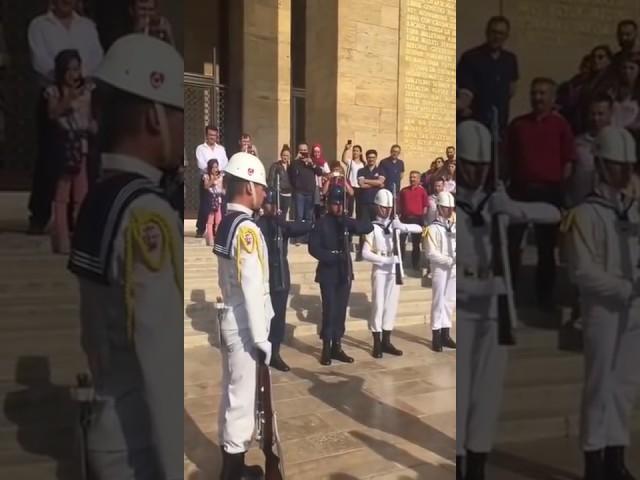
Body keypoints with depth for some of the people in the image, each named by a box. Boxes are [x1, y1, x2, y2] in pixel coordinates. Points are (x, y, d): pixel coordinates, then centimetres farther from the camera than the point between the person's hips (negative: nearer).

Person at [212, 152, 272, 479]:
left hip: (230, 321, 10)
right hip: (244, 327, -10)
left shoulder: (226, 224, 8)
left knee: (232, 395, 18)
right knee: (241, 399, 2)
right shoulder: (246, 228, -20)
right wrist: (261, 339, -18)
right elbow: (253, 290, -23)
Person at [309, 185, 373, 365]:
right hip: (328, 273, -4)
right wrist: (331, 257, -23)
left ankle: (337, 347, 17)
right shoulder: (321, 223, -5)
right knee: (329, 310, -6)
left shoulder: (346, 222, 8)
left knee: (341, 310, 8)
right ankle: (326, 349, 3)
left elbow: (369, 227, -3)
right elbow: (313, 247, -12)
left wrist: (351, 224, -20)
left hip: (345, 272, 5)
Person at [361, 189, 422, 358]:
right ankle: (377, 344, 6)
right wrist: (385, 260, -23)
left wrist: (403, 226, -21)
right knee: (378, 305, -2)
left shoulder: (395, 224, 6)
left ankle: (386, 342, 19)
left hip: (395, 270, 5)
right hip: (380, 271, -5)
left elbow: (419, 228, -3)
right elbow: (365, 253, -15)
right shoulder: (373, 227, -8)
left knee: (391, 305, 9)